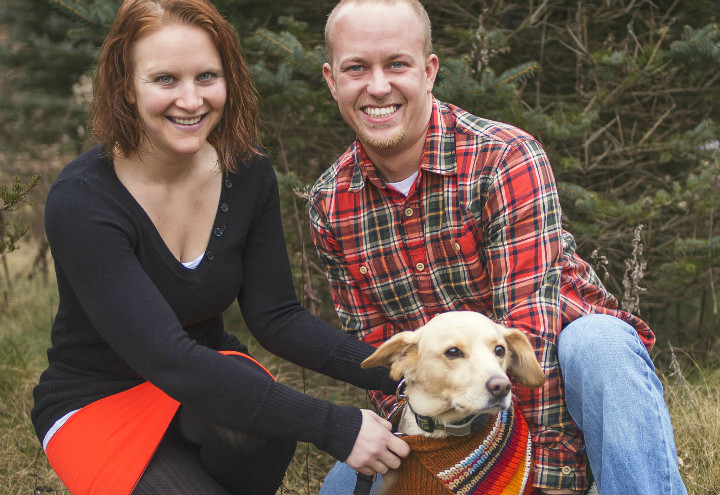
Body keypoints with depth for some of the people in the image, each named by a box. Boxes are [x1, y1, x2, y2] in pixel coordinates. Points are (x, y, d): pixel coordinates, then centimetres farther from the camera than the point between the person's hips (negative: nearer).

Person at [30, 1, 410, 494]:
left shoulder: (248, 172, -8)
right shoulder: (82, 200, -26)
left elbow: (276, 316, -6)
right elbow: (166, 359, -33)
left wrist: (395, 371, -22)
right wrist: (333, 427, -37)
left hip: (210, 380, 4)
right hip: (98, 403, -3)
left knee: (254, 425, -31)